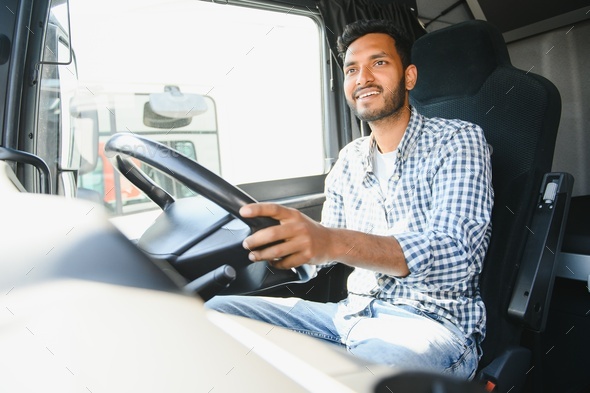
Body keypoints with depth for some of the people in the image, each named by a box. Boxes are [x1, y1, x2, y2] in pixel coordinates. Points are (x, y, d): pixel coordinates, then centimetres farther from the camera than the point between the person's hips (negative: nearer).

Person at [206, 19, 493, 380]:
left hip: (433, 321, -5)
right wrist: (283, 234, -10)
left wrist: (334, 242, -37)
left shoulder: (458, 141, -6)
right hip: (354, 311, 6)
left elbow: (456, 254, -21)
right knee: (218, 311, -6)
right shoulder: (349, 159, 11)